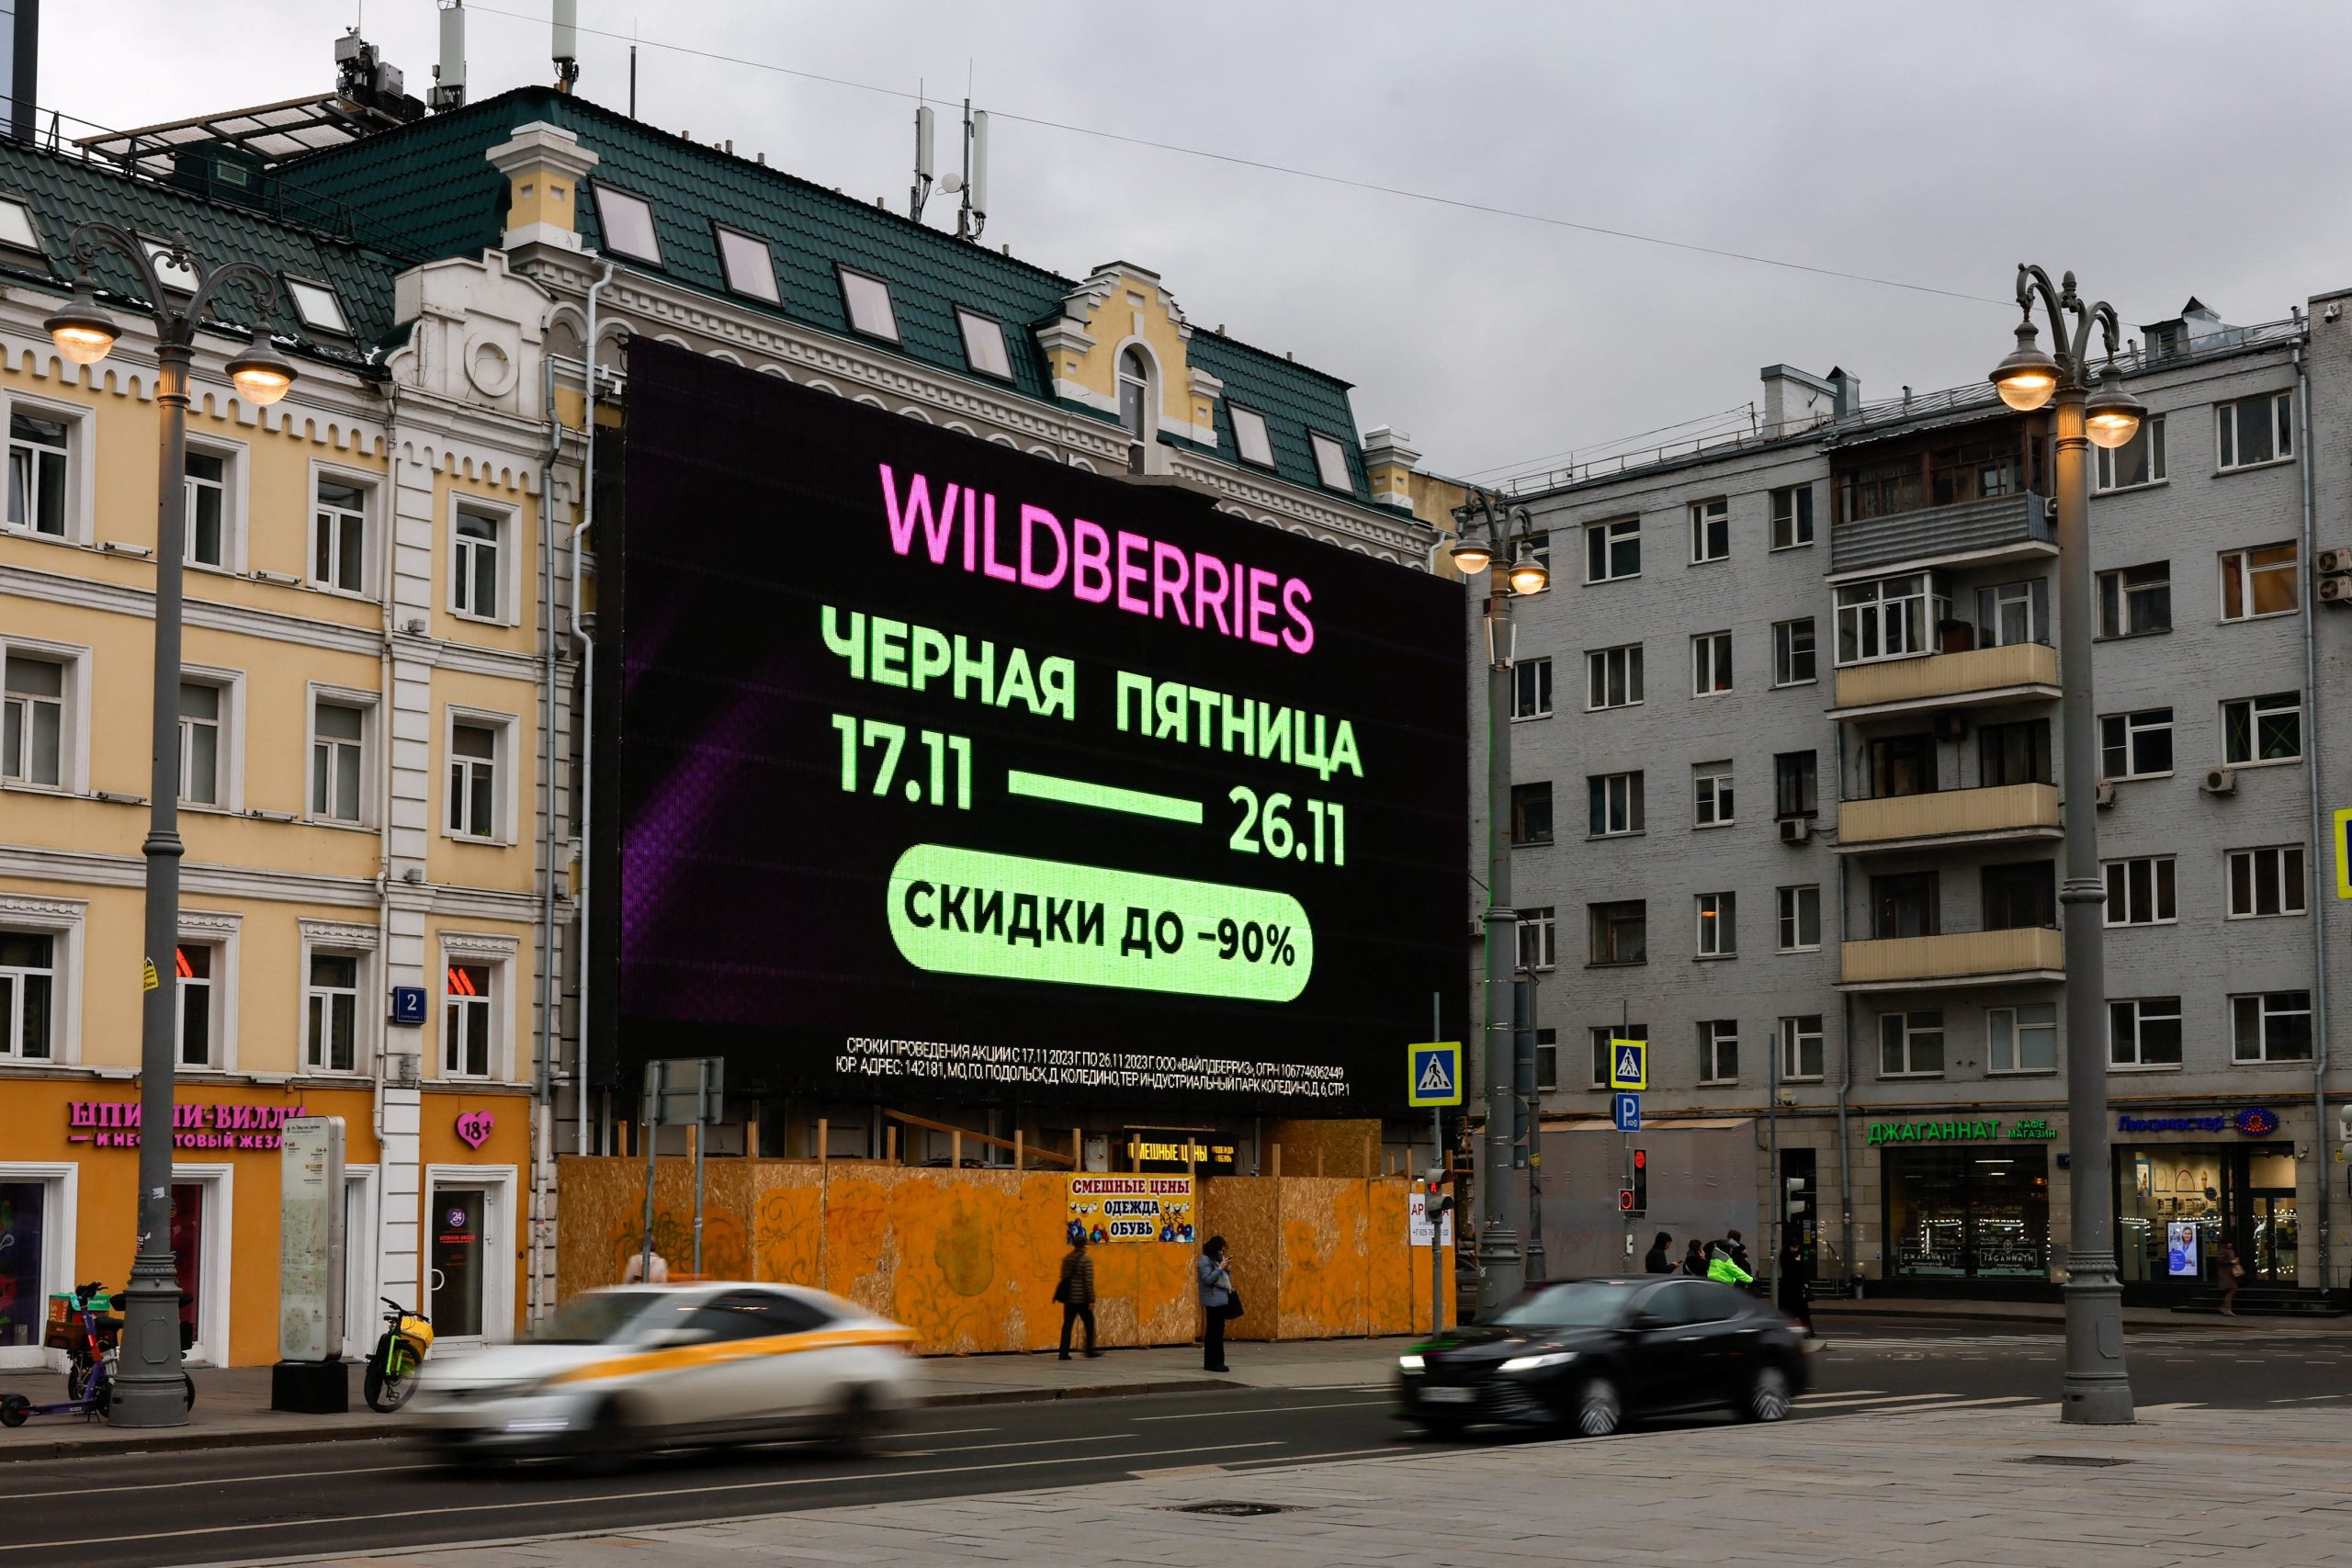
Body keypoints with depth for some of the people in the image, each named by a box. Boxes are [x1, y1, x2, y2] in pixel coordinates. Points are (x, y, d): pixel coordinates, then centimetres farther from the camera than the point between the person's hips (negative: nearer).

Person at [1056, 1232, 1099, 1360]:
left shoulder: (1066, 1259, 8)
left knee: (1067, 1325, 6)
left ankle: (1064, 1353, 1)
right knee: (1089, 1324, 10)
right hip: (1082, 1299, -5)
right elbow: (1089, 1281, -14)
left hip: (1069, 1298, 5)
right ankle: (1090, 1351, 13)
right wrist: (1091, 1300, -13)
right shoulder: (1086, 1260, -10)